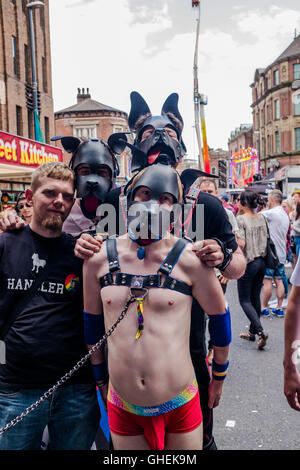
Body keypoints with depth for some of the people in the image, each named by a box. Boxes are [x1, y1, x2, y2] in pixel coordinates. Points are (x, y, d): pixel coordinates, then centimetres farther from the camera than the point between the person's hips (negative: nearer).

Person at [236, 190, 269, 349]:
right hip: (261, 262, 7)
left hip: (248, 263, -7)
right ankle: (252, 332, 25)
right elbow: (265, 239, 11)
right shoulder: (261, 218, 6)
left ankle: (260, 331, -11)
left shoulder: (241, 219, -14)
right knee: (255, 297, 15)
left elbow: (241, 244, -20)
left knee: (245, 300, 2)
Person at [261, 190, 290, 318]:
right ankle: (279, 308, 13)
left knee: (267, 281, -2)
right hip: (282, 254, 8)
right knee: (279, 281, 10)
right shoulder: (285, 215, 15)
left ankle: (264, 308, 5)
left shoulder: (271, 213, -15)